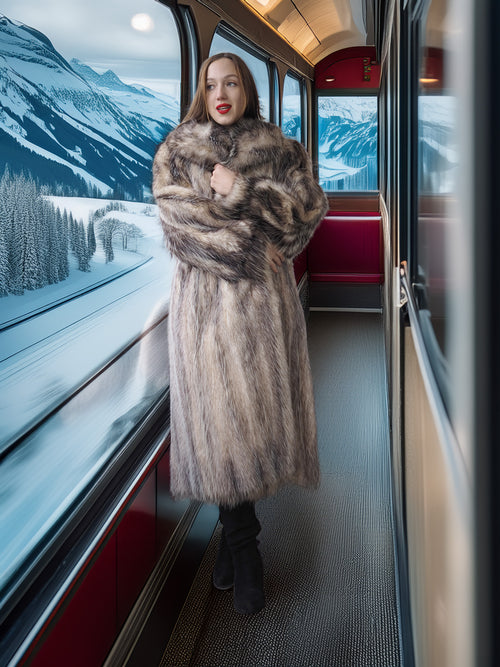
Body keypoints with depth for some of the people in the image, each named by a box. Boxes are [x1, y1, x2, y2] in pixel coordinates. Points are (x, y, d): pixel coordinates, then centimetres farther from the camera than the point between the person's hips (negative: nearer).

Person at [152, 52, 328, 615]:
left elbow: (310, 205, -3)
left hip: (264, 295, 1)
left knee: (258, 407, 0)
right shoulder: (176, 149, 7)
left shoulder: (278, 148, 11)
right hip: (205, 294, -1)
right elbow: (177, 215, -7)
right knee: (218, 413, -2)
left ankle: (234, 529, 19)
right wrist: (248, 248, -12)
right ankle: (244, 547, 14)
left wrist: (241, 190, -13)